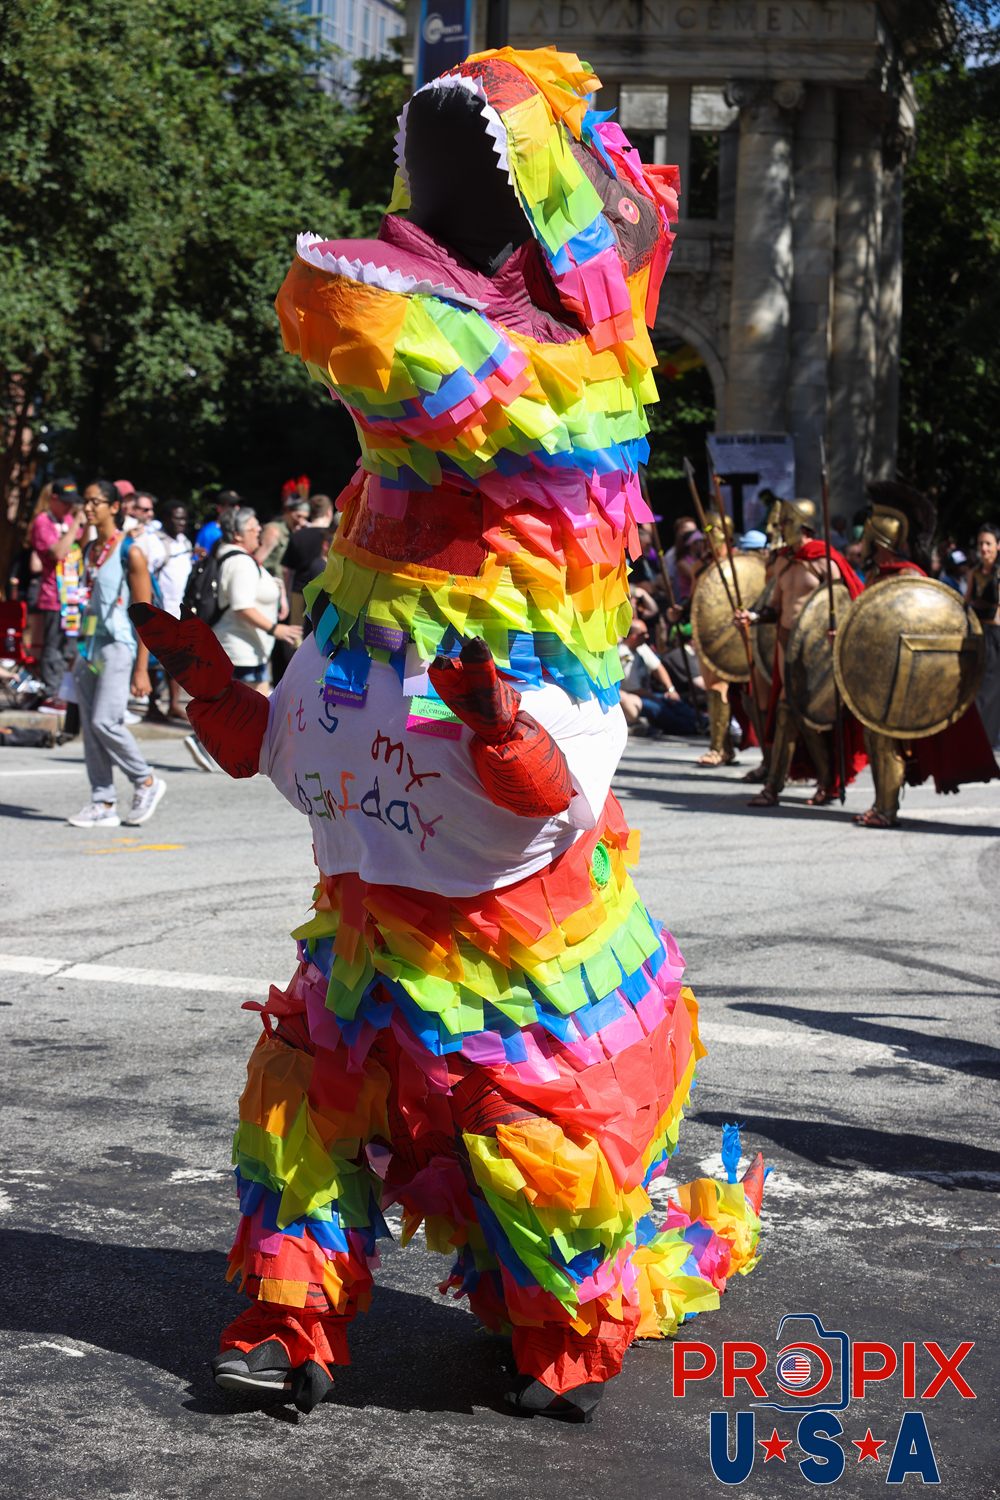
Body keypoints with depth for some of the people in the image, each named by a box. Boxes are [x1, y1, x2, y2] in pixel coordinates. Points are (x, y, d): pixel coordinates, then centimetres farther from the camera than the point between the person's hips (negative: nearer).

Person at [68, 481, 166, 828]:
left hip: (118, 646, -7)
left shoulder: (130, 552, -9)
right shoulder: (90, 550, 13)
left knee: (104, 721, -16)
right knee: (89, 725, 3)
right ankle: (103, 804, 7)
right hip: (90, 644, 7)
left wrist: (141, 669, -15)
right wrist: (81, 652, 18)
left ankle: (147, 782, 4)